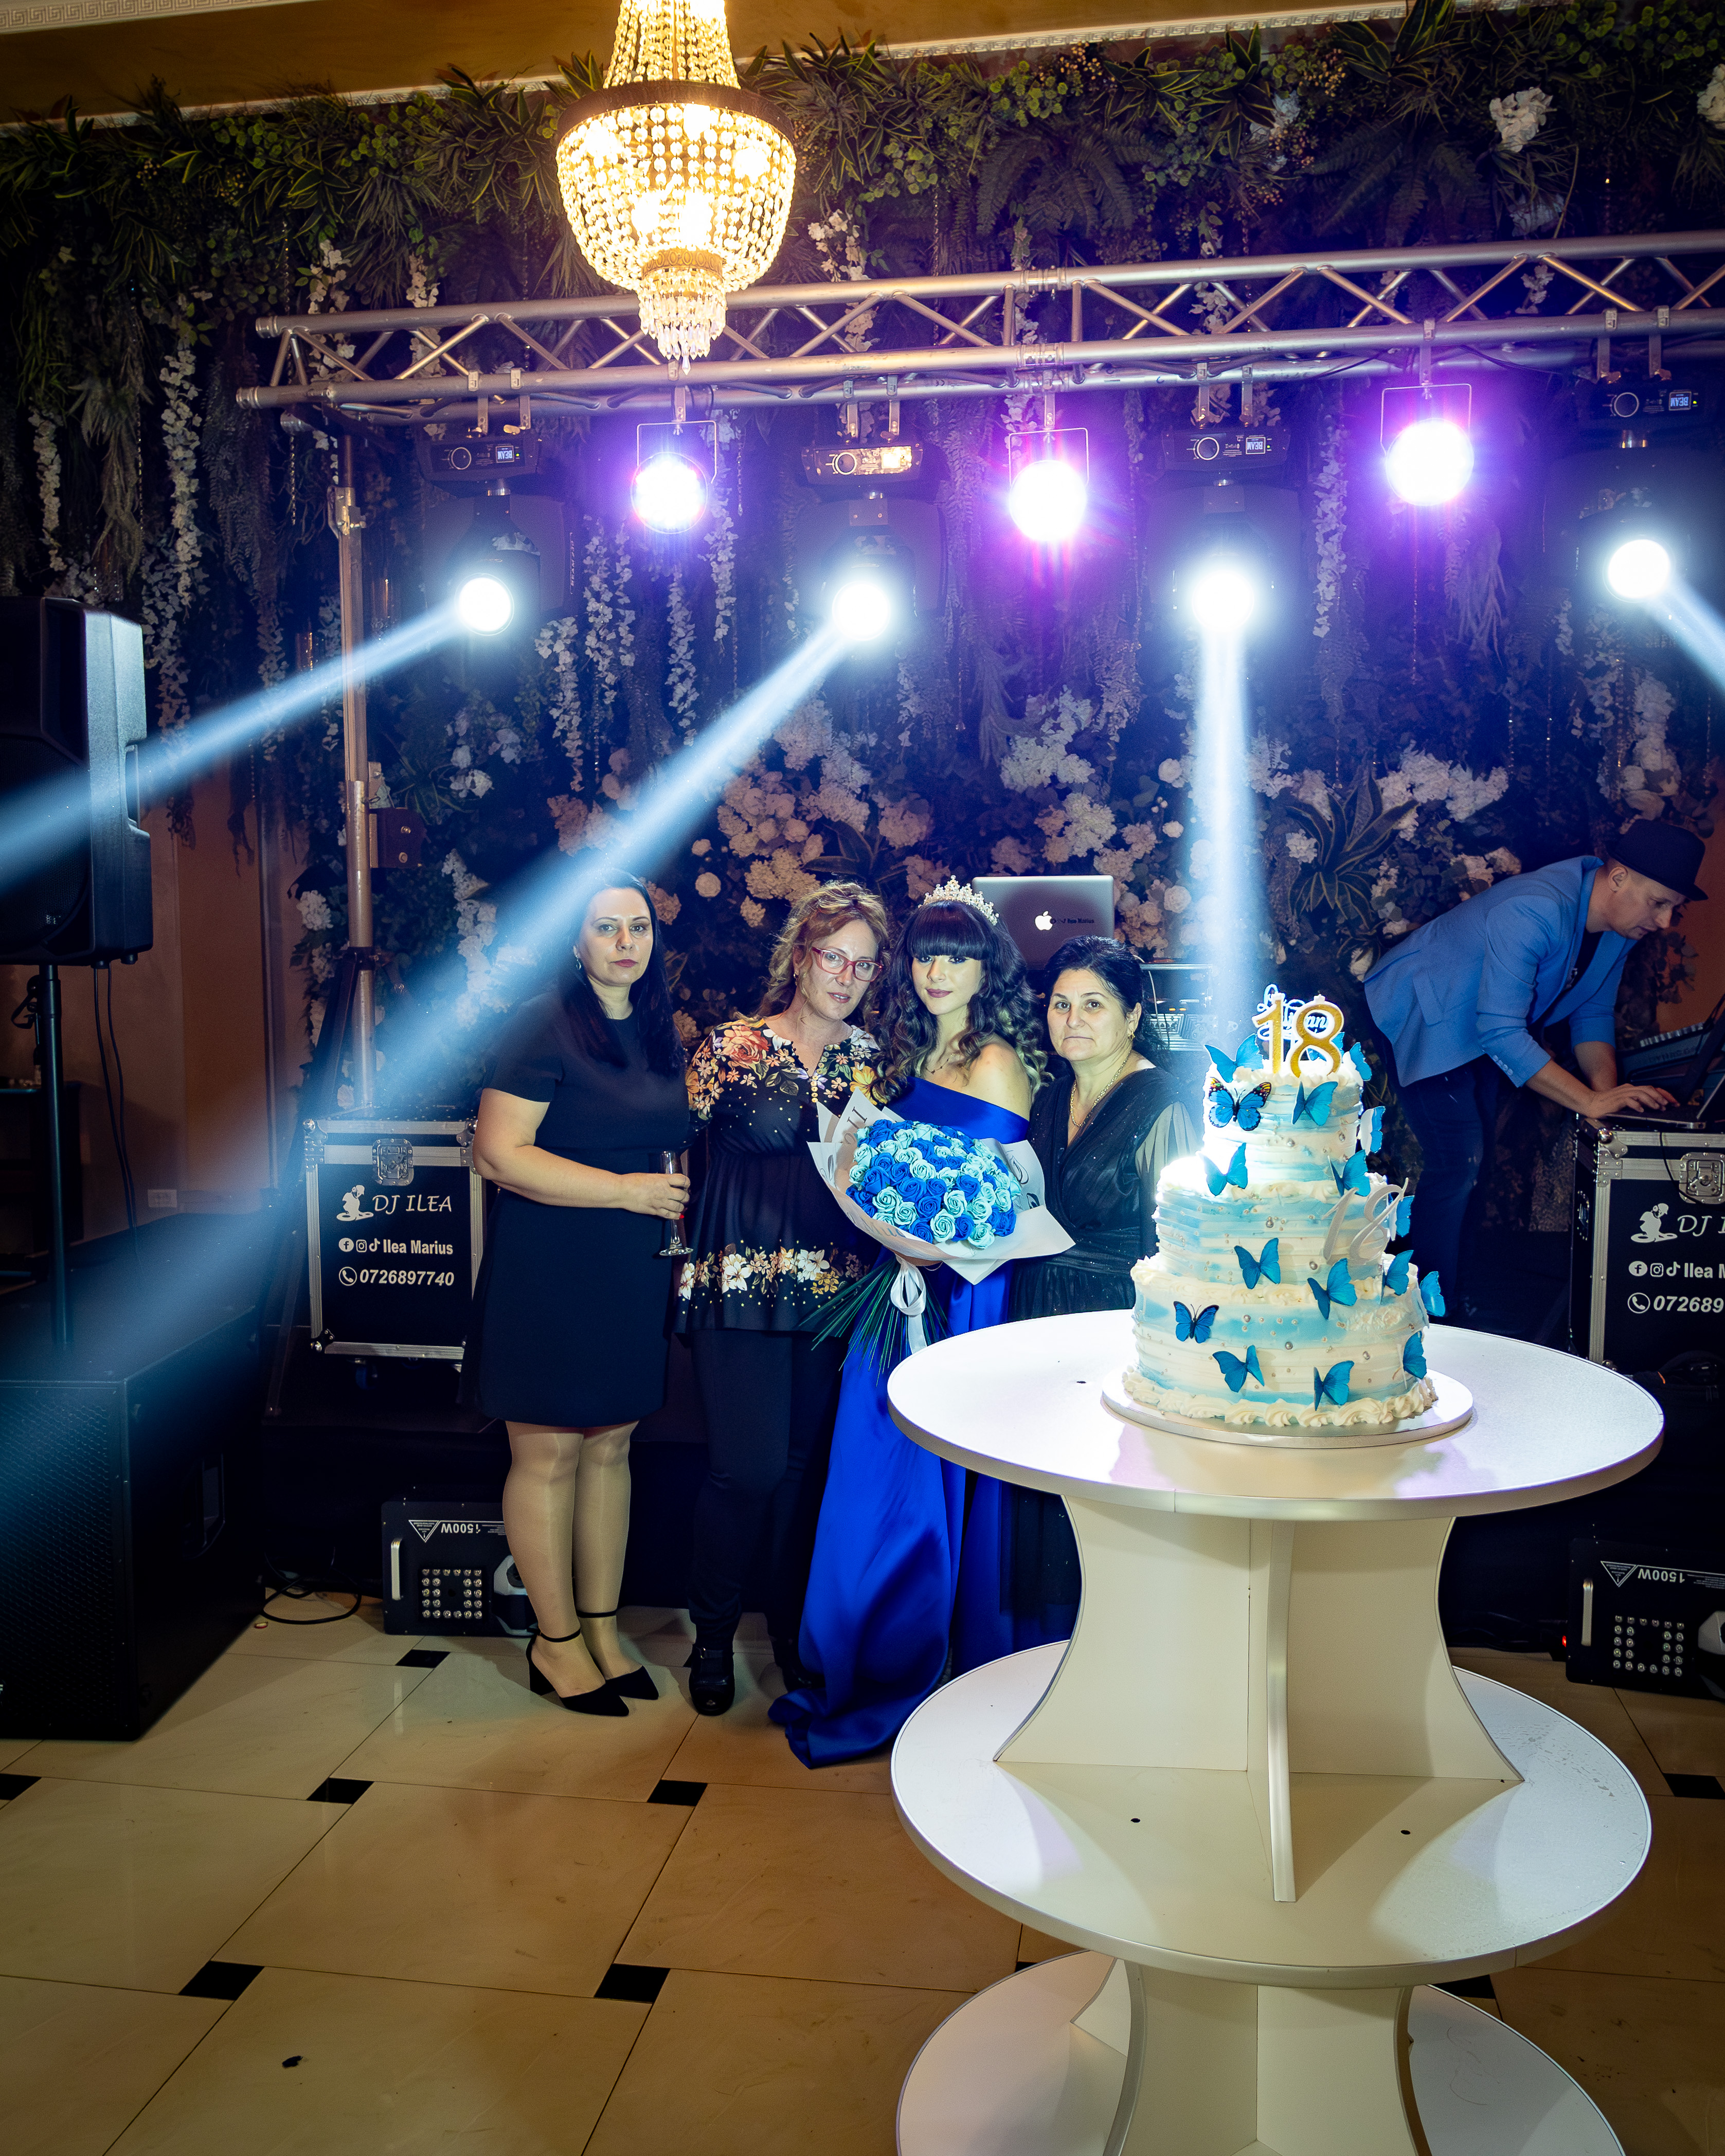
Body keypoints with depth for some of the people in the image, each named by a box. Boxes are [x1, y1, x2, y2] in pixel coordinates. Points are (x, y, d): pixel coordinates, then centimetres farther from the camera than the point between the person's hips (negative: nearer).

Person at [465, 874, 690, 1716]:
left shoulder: (659, 1033, 11)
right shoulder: (542, 1027, -11)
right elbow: (500, 1155, -19)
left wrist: (678, 1198, 7)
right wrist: (626, 1190, -18)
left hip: (633, 1274, 7)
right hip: (548, 1272, -6)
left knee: (611, 1448, 13)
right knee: (548, 1454, 3)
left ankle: (601, 1626, 26)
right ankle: (555, 1641, 18)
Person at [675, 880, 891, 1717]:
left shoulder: (868, 1057, 9)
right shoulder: (731, 1049, -3)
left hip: (838, 1289, 4)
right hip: (741, 1286, -4)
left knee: (811, 1461, 9)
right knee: (749, 1465, -5)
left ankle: (794, 1630, 26)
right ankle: (713, 1633, 17)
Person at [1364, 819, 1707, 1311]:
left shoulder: (1620, 921, -8)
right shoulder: (1534, 913, -37)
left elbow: (1593, 1011, 2)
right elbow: (1500, 1032, -40)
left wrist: (1608, 1090, -16)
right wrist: (1591, 1101, -39)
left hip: (1474, 1026, 9)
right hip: (1420, 1014, -9)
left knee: (1474, 1154, 16)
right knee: (1457, 1163, -14)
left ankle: (1454, 1283, 31)